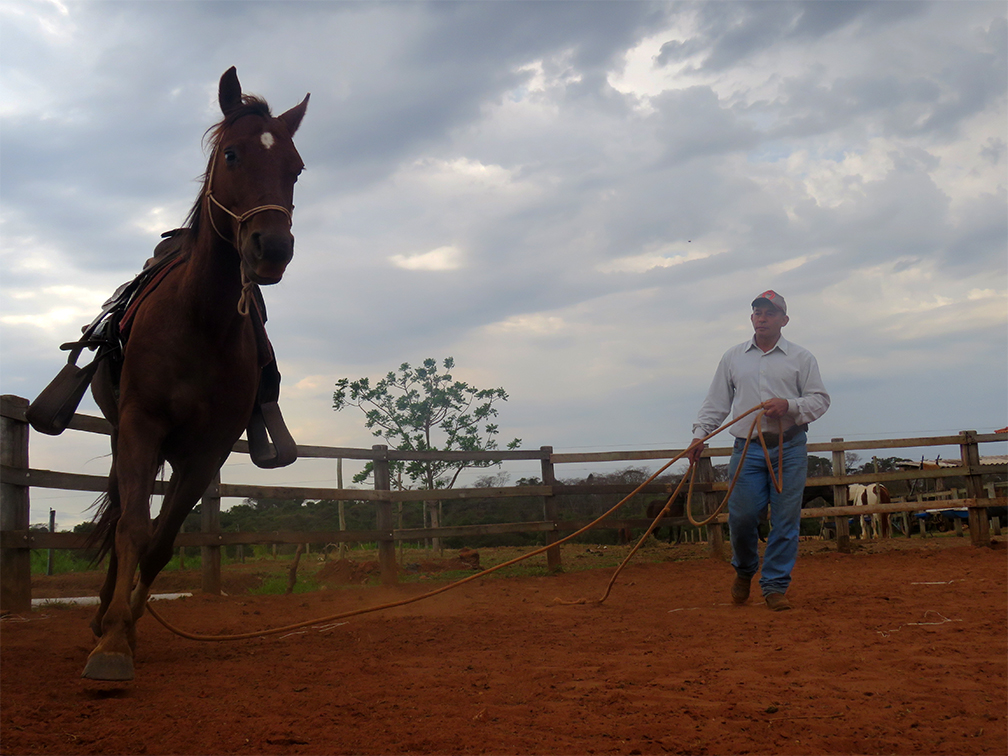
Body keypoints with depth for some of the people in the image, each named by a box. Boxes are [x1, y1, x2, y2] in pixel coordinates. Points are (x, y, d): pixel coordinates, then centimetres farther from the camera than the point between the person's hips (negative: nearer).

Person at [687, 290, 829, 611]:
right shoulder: (732, 357, 14)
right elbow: (716, 402, 13)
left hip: (790, 449, -1)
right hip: (747, 449, 1)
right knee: (742, 516, -5)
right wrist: (700, 434, 0)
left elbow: (820, 399, 6)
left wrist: (789, 406, -12)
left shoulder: (801, 358, 9)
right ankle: (744, 570, 23)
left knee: (786, 519, -3)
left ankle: (775, 586, 6)